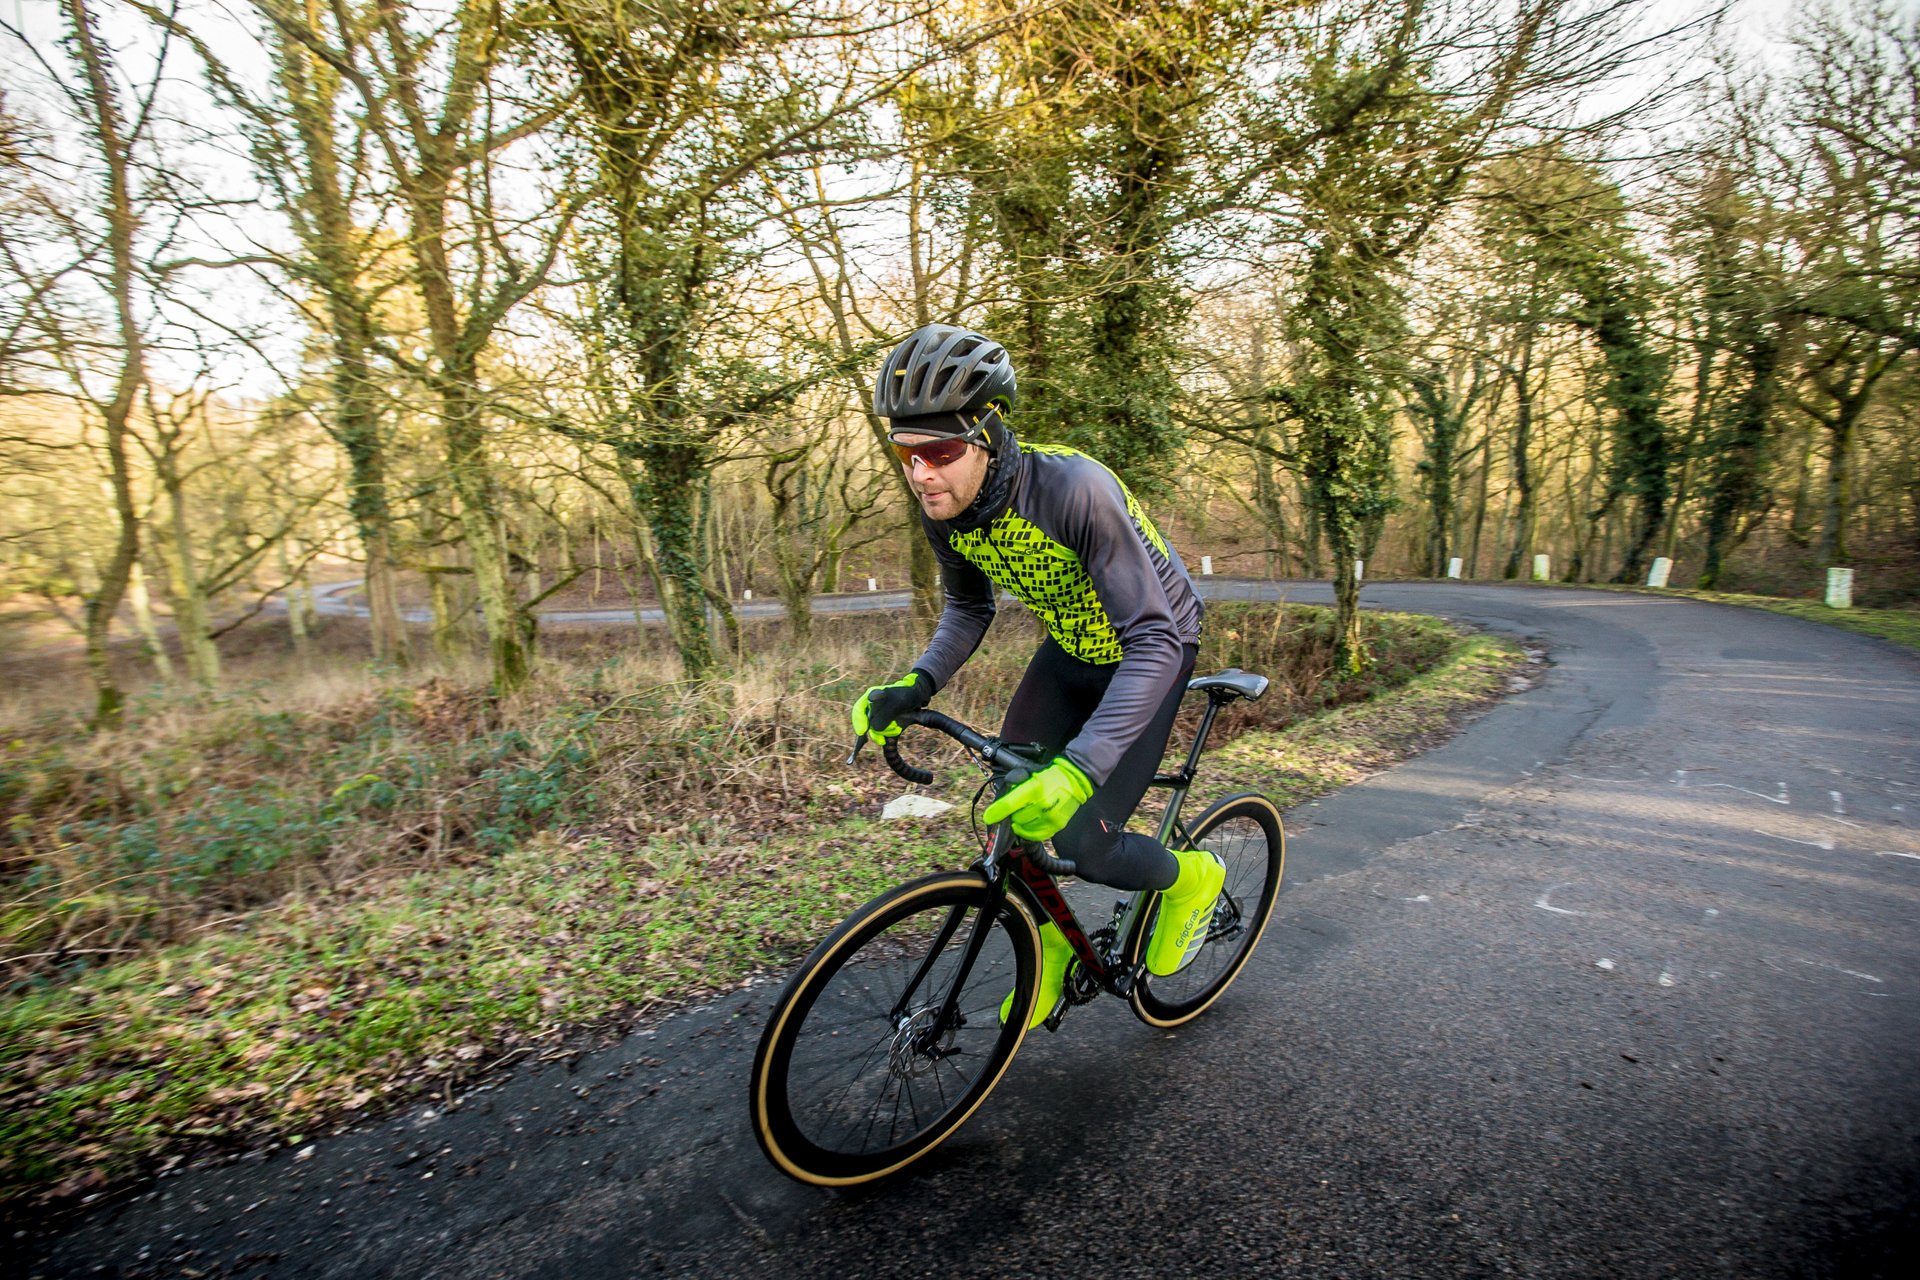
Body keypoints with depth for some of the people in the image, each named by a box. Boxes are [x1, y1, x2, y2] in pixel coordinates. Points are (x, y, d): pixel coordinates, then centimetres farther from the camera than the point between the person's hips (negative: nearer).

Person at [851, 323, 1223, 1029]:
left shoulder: (1074, 490, -38)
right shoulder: (943, 508, -17)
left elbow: (1154, 642, -38)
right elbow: (969, 607, 1)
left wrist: (1077, 770, -49)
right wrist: (916, 684, -17)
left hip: (1147, 650, -6)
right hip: (1071, 649, 6)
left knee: (1085, 844, -10)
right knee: (1008, 811, 0)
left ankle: (1191, 877, 23)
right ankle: (1048, 944, 27)